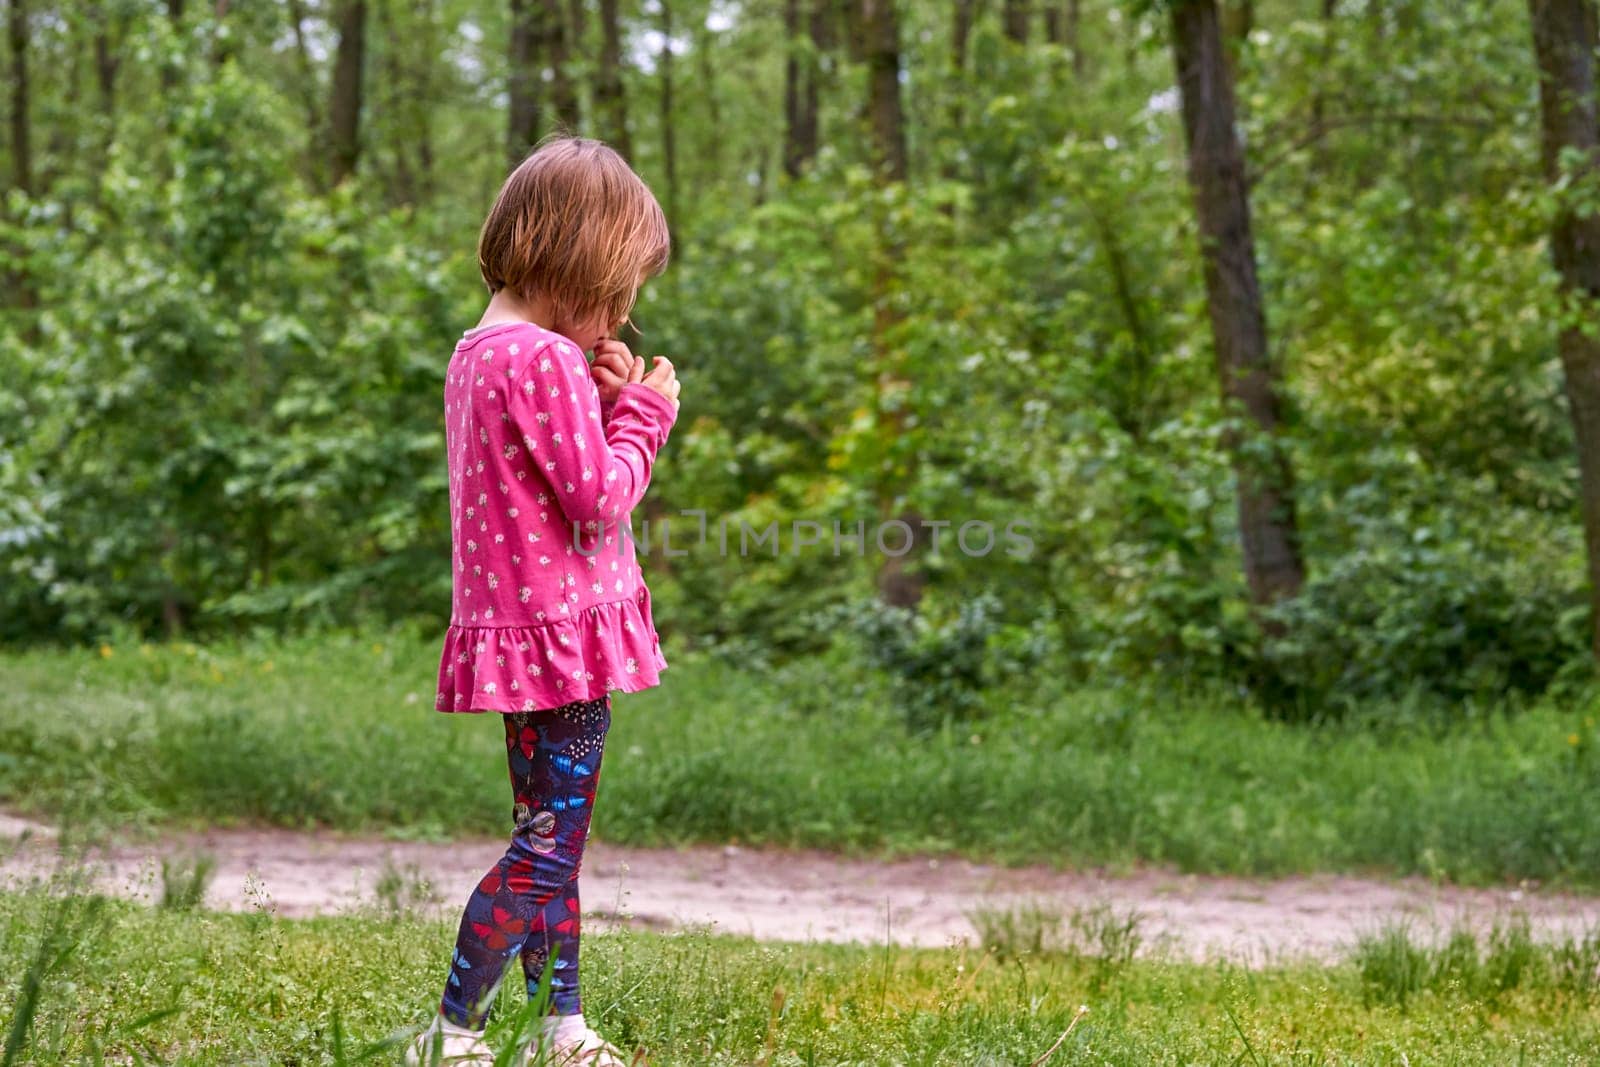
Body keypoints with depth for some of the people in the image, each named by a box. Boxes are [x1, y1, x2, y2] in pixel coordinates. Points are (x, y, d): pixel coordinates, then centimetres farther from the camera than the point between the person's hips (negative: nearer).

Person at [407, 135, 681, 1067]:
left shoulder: (479, 352, 12)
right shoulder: (545, 360, -18)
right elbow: (599, 498, -18)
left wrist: (604, 401, 6)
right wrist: (645, 411, -5)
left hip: (524, 633, 10)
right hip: (563, 627, -10)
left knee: (553, 835, 15)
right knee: (548, 847, -6)